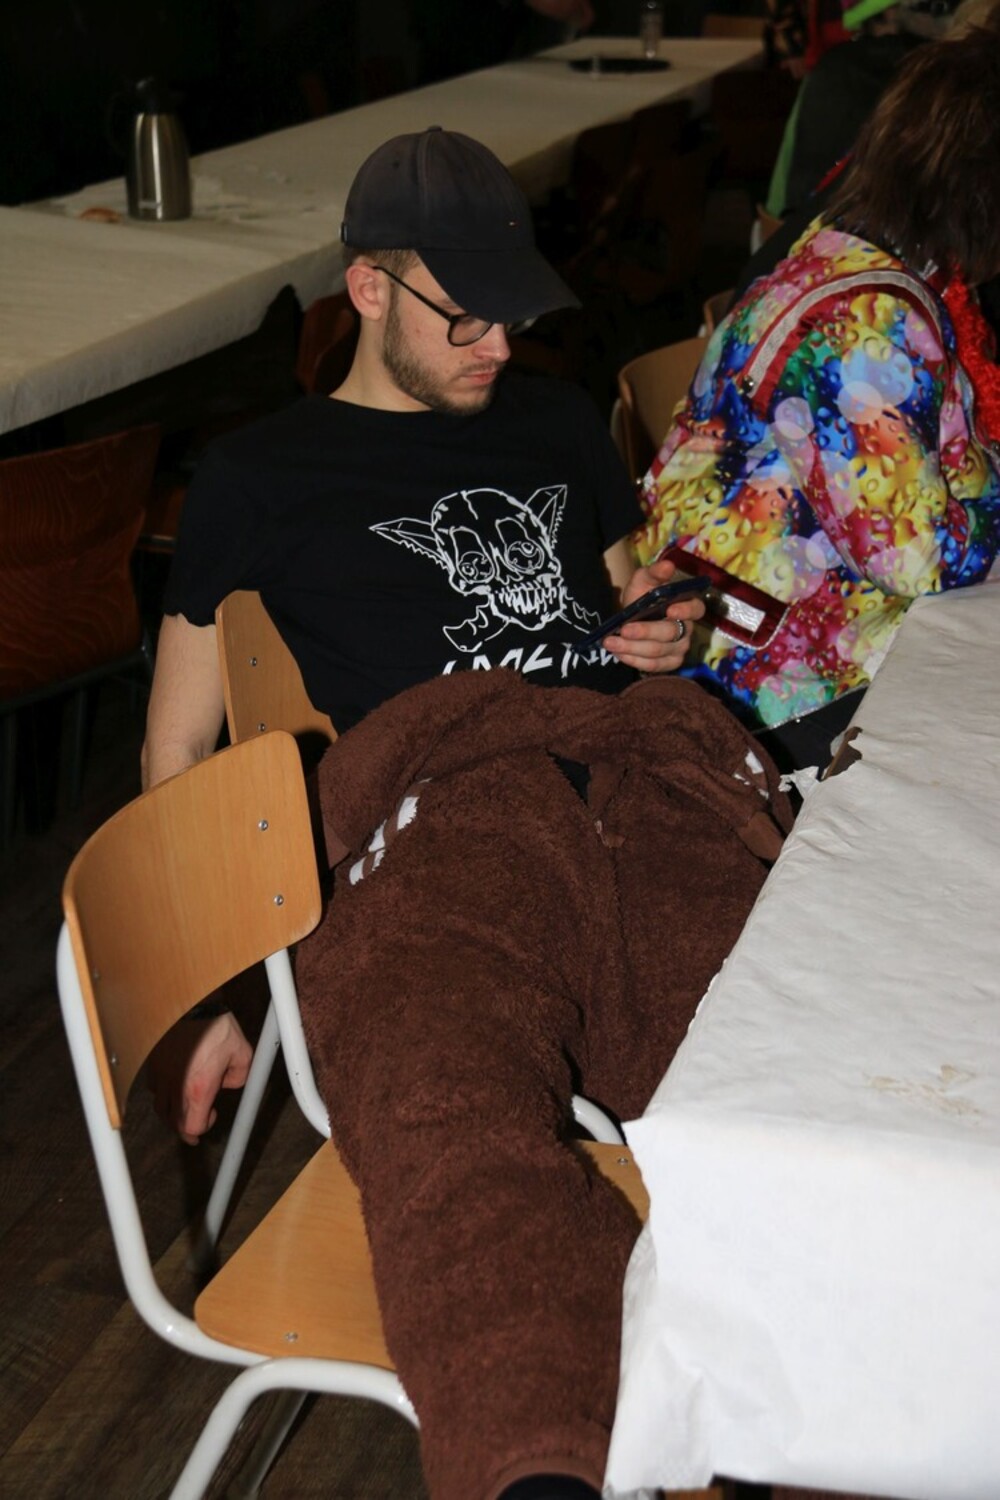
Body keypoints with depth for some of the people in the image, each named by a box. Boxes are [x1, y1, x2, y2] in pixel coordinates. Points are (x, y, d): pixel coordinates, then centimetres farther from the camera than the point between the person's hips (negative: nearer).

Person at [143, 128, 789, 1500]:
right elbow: (179, 749, 25)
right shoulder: (261, 476, 26)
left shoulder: (556, 424, 36)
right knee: (447, 1115, -40)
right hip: (434, 772, -3)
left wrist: (668, 625, 18)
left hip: (652, 751, 4)